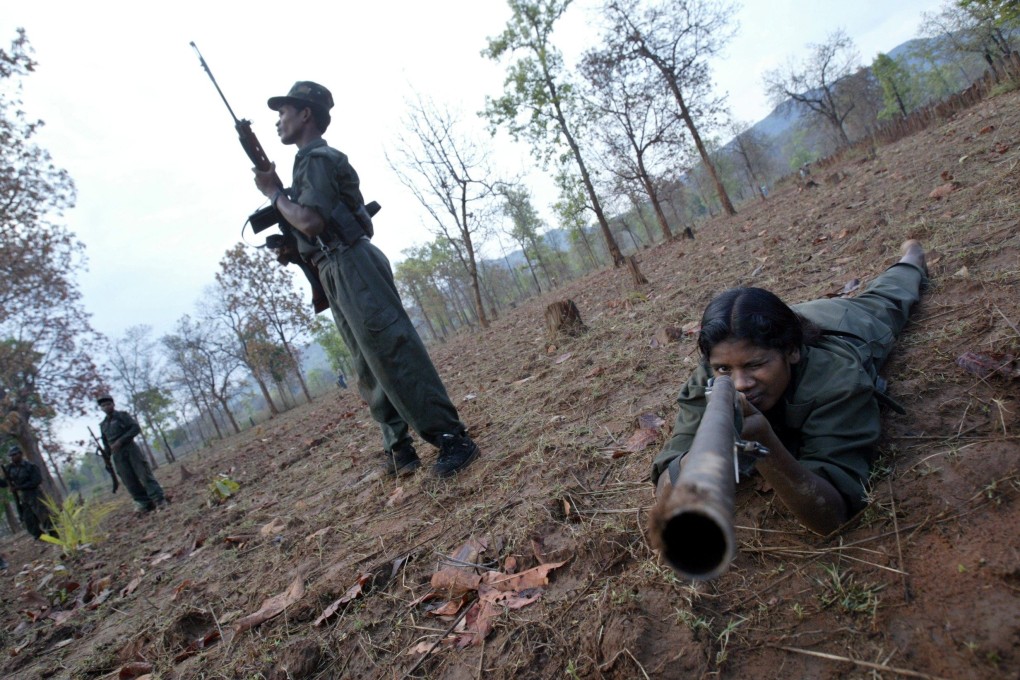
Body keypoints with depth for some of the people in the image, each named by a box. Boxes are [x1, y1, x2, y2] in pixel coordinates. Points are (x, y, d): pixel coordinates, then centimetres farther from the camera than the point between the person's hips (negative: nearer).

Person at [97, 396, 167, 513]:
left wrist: (120, 441, -16)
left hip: (130, 449, -5)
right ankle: (144, 503, 4)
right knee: (130, 481, 0)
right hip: (118, 455, 5)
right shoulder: (103, 425, 17)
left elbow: (136, 428, -9)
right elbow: (106, 443, 20)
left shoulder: (122, 415, 2)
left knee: (145, 475, -9)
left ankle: (159, 500, -12)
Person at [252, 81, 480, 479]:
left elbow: (310, 222, -20)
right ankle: (399, 447, 14)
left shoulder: (317, 159, -5)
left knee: (394, 353, -15)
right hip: (337, 275, 10)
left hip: (352, 267, -10)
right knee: (370, 369, 9)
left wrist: (274, 194, -3)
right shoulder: (313, 162, 25)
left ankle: (451, 437, -13)